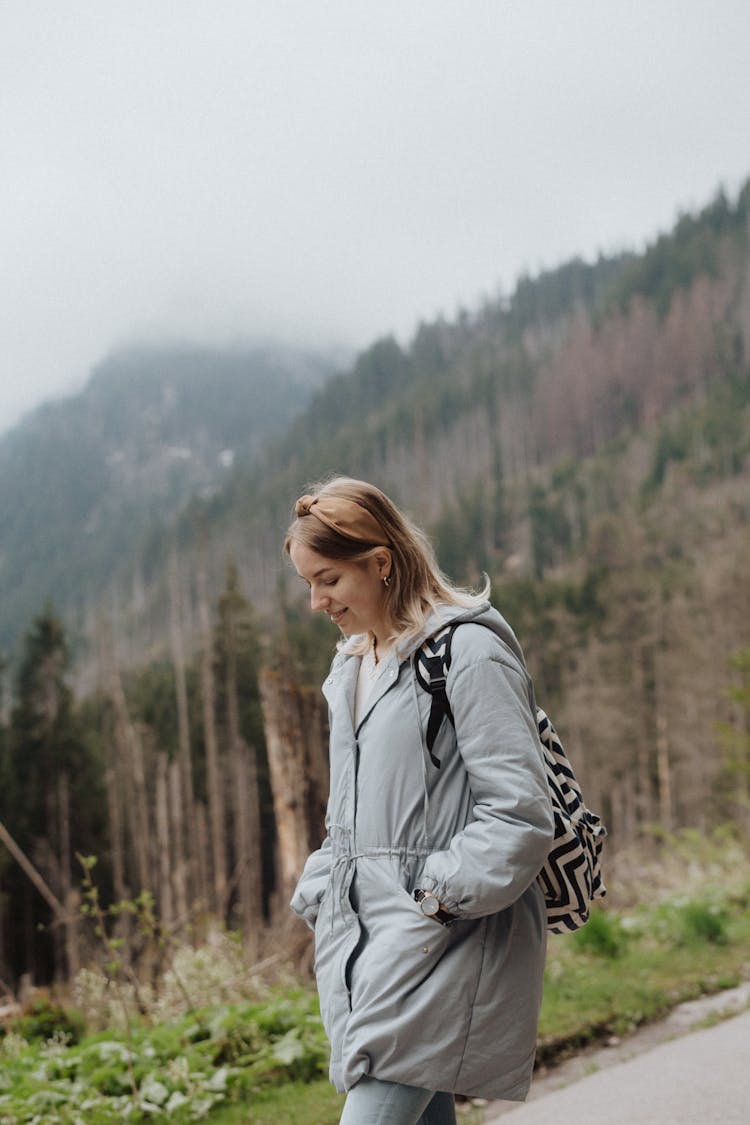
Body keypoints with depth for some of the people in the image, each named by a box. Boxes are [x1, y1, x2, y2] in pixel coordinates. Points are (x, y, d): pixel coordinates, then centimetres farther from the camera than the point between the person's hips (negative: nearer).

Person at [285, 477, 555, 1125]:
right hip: (363, 938, 8)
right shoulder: (352, 664, 17)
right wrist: (321, 894, 12)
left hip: (441, 943, -8)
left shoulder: (468, 651, -10)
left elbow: (520, 816, -14)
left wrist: (441, 895, -16)